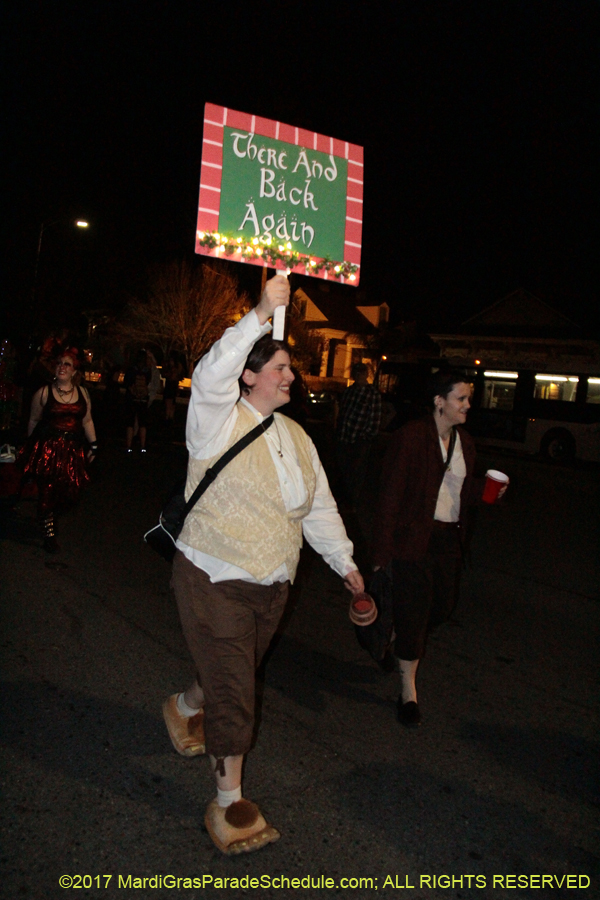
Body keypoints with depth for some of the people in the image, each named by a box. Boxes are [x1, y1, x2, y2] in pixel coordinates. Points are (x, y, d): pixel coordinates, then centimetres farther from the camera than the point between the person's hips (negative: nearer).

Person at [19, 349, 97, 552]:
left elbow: (87, 421, 12)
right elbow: (34, 421, 7)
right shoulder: (44, 393, -1)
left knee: (68, 491, 3)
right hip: (47, 447, -3)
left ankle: (47, 516, 33)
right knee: (47, 491, -3)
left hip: (72, 450, 3)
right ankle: (49, 534, 10)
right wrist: (32, 446, 12)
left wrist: (93, 445, 9)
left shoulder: (82, 393, 8)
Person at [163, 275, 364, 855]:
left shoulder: (295, 435, 9)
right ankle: (229, 804, 17)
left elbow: (320, 507, 13)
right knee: (232, 692, -2)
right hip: (215, 582, -6)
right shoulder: (219, 421, -11)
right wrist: (261, 316, -35)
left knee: (231, 675, 23)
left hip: (271, 587, 7)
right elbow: (211, 376, -33)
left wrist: (344, 563, 11)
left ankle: (183, 708, 55)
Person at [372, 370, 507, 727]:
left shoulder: (465, 442, 9)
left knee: (444, 605, 12)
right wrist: (385, 547, -14)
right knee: (414, 609, -1)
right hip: (415, 537, -6)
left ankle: (402, 639, 43)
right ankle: (408, 689, 16)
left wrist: (486, 488, -6)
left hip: (450, 540, 7)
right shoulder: (412, 435, -11)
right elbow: (392, 492, -12)